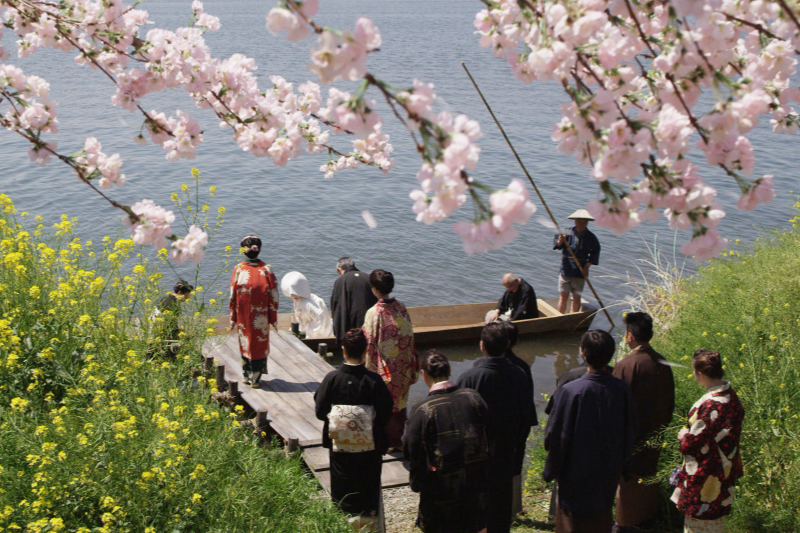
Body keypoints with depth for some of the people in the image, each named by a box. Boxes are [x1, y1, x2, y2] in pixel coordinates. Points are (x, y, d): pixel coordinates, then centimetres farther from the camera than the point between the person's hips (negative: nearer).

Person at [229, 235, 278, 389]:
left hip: (243, 317, 1)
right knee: (260, 344, 10)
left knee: (245, 343, 16)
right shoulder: (266, 269, -8)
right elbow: (273, 296, -6)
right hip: (261, 318, -1)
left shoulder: (238, 269, -8)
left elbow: (233, 296, -4)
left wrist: (233, 319, 5)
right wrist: (273, 319, 2)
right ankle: (256, 379, 13)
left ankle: (246, 376, 25)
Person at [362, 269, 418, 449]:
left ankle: (389, 441, 19)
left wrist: (370, 370, -5)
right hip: (403, 367, 5)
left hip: (385, 368, -5)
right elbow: (409, 336, 3)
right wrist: (410, 363, 13)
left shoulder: (374, 313, -20)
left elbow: (370, 344, -15)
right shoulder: (401, 308, -4)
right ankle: (398, 440, 27)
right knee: (400, 400, 16)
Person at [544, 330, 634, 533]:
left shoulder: (571, 391, -23)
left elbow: (556, 436, -16)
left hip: (577, 473, -4)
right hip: (608, 471, 4)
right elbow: (628, 434, 1)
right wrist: (624, 468, 15)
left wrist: (551, 471, -2)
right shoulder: (621, 389, -11)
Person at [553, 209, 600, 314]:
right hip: (565, 270, -1)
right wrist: (560, 241, -36)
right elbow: (557, 245, -12)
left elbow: (595, 252, 10)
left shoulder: (590, 237, 0)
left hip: (580, 271, 1)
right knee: (563, 296, 1)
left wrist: (587, 266, -1)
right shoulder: (568, 232, -5)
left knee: (576, 298, 7)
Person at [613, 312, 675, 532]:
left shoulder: (625, 365, -24)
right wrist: (662, 425, 18)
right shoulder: (662, 363, -5)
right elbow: (670, 401, 5)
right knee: (649, 473, 21)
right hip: (654, 431, 6)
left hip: (631, 432, -6)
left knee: (629, 476, 8)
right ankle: (647, 513, 36)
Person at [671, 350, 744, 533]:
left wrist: (684, 436, -3)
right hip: (723, 468, 9)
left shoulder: (710, 405, -31)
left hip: (706, 472, -9)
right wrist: (690, 433, 10)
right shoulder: (730, 394, -4)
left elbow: (694, 442, -24)